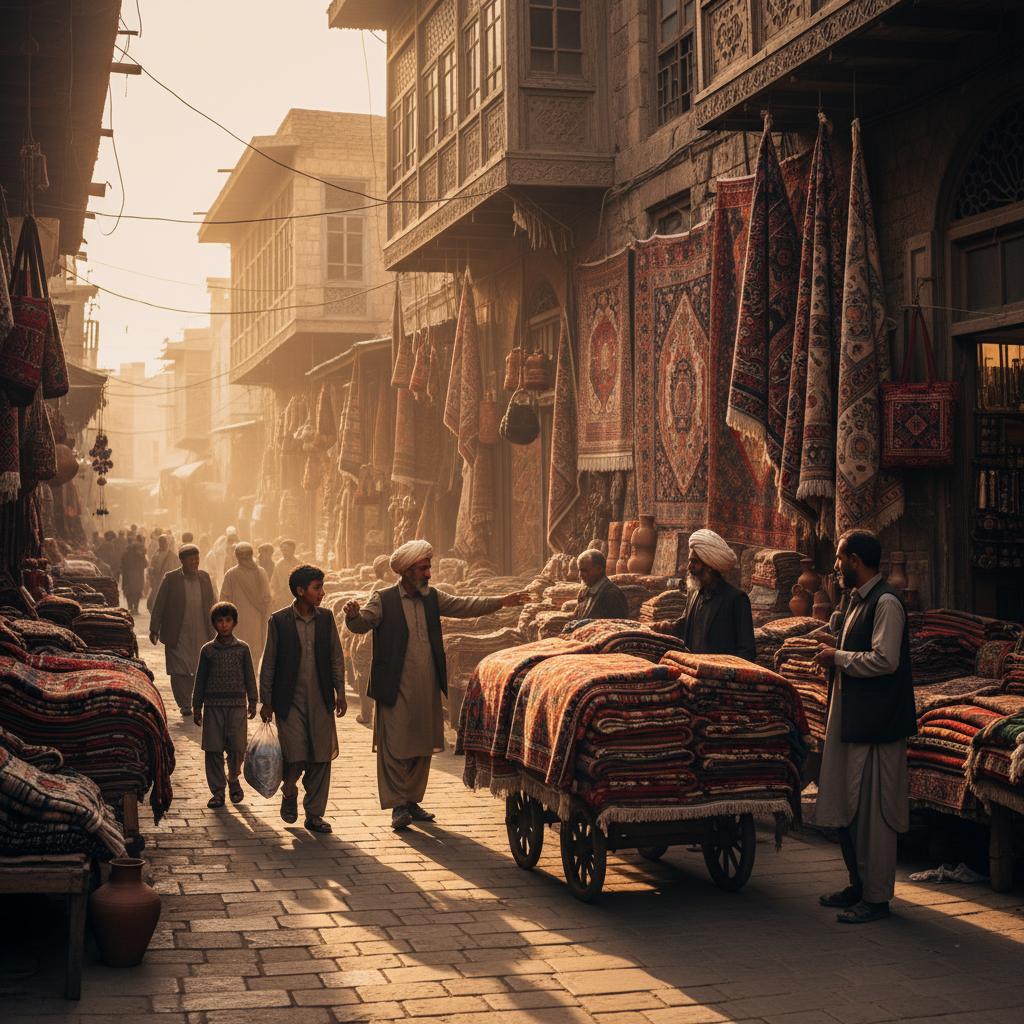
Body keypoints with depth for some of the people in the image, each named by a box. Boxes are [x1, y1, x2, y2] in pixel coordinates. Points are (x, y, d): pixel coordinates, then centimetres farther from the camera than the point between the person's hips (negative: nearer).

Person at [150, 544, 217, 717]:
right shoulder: (170, 579, -2)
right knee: (180, 671, 1)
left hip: (202, 635, 3)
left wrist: (214, 629, 15)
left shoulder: (205, 577, 9)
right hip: (178, 636, -3)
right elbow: (158, 605, 0)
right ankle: (185, 704, 14)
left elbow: (212, 604, 16)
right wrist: (154, 629, -3)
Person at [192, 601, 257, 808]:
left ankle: (233, 782, 26)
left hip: (237, 705, 0)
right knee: (214, 749, -2)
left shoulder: (242, 648, 5)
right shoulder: (207, 650, 5)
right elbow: (200, 679, 9)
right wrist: (196, 706, 8)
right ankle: (217, 791, 7)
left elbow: (249, 676, 10)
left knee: (237, 748, 0)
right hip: (213, 705, 0)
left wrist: (252, 701, 7)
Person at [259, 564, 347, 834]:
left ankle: (314, 814, 14)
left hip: (321, 701, 3)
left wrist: (340, 692, 6)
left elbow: (336, 658, 11)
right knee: (296, 756, -10)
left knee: (320, 760, 2)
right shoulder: (279, 621, -3)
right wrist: (266, 701, 1)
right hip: (290, 701, -3)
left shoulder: (326, 617, 6)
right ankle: (289, 792, 22)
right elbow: (269, 663, 1)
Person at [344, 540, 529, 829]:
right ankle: (397, 806, 1)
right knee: (394, 748, -5)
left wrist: (500, 602, 1)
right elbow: (361, 624, -14)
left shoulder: (432, 598, 11)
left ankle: (413, 801, 23)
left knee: (423, 747, 12)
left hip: (427, 690, 6)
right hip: (397, 690, -6)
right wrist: (353, 615, -38)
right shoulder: (383, 600, -4)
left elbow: (462, 606, 11)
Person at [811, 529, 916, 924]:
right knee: (849, 806, 15)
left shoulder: (886, 603, -14)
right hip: (850, 719, 10)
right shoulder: (858, 600, 17)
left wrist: (838, 658, -13)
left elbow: (885, 660, -23)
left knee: (873, 811, -4)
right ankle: (859, 885, 26)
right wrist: (833, 654, 9)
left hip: (875, 723, -10)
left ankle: (877, 897, 3)